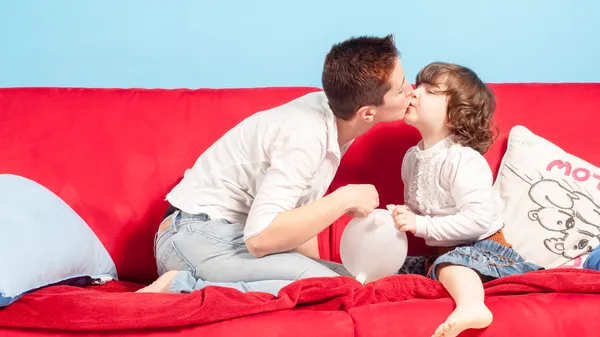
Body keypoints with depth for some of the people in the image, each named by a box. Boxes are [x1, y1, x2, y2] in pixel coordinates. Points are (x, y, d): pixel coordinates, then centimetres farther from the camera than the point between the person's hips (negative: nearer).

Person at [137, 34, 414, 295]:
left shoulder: (335, 108, 1)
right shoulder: (305, 137, -25)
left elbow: (300, 210, 11)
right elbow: (259, 238, -31)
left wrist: (314, 265, 1)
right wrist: (344, 199, -24)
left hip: (237, 236, 10)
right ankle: (181, 289, -16)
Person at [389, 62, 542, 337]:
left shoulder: (463, 160, -20)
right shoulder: (412, 157, 7)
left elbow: (478, 219, -29)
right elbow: (415, 207, 22)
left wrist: (422, 225, -25)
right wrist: (402, 213, -3)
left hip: (484, 249, -10)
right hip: (441, 252, 10)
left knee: (450, 262, -39)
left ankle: (471, 306, -61)